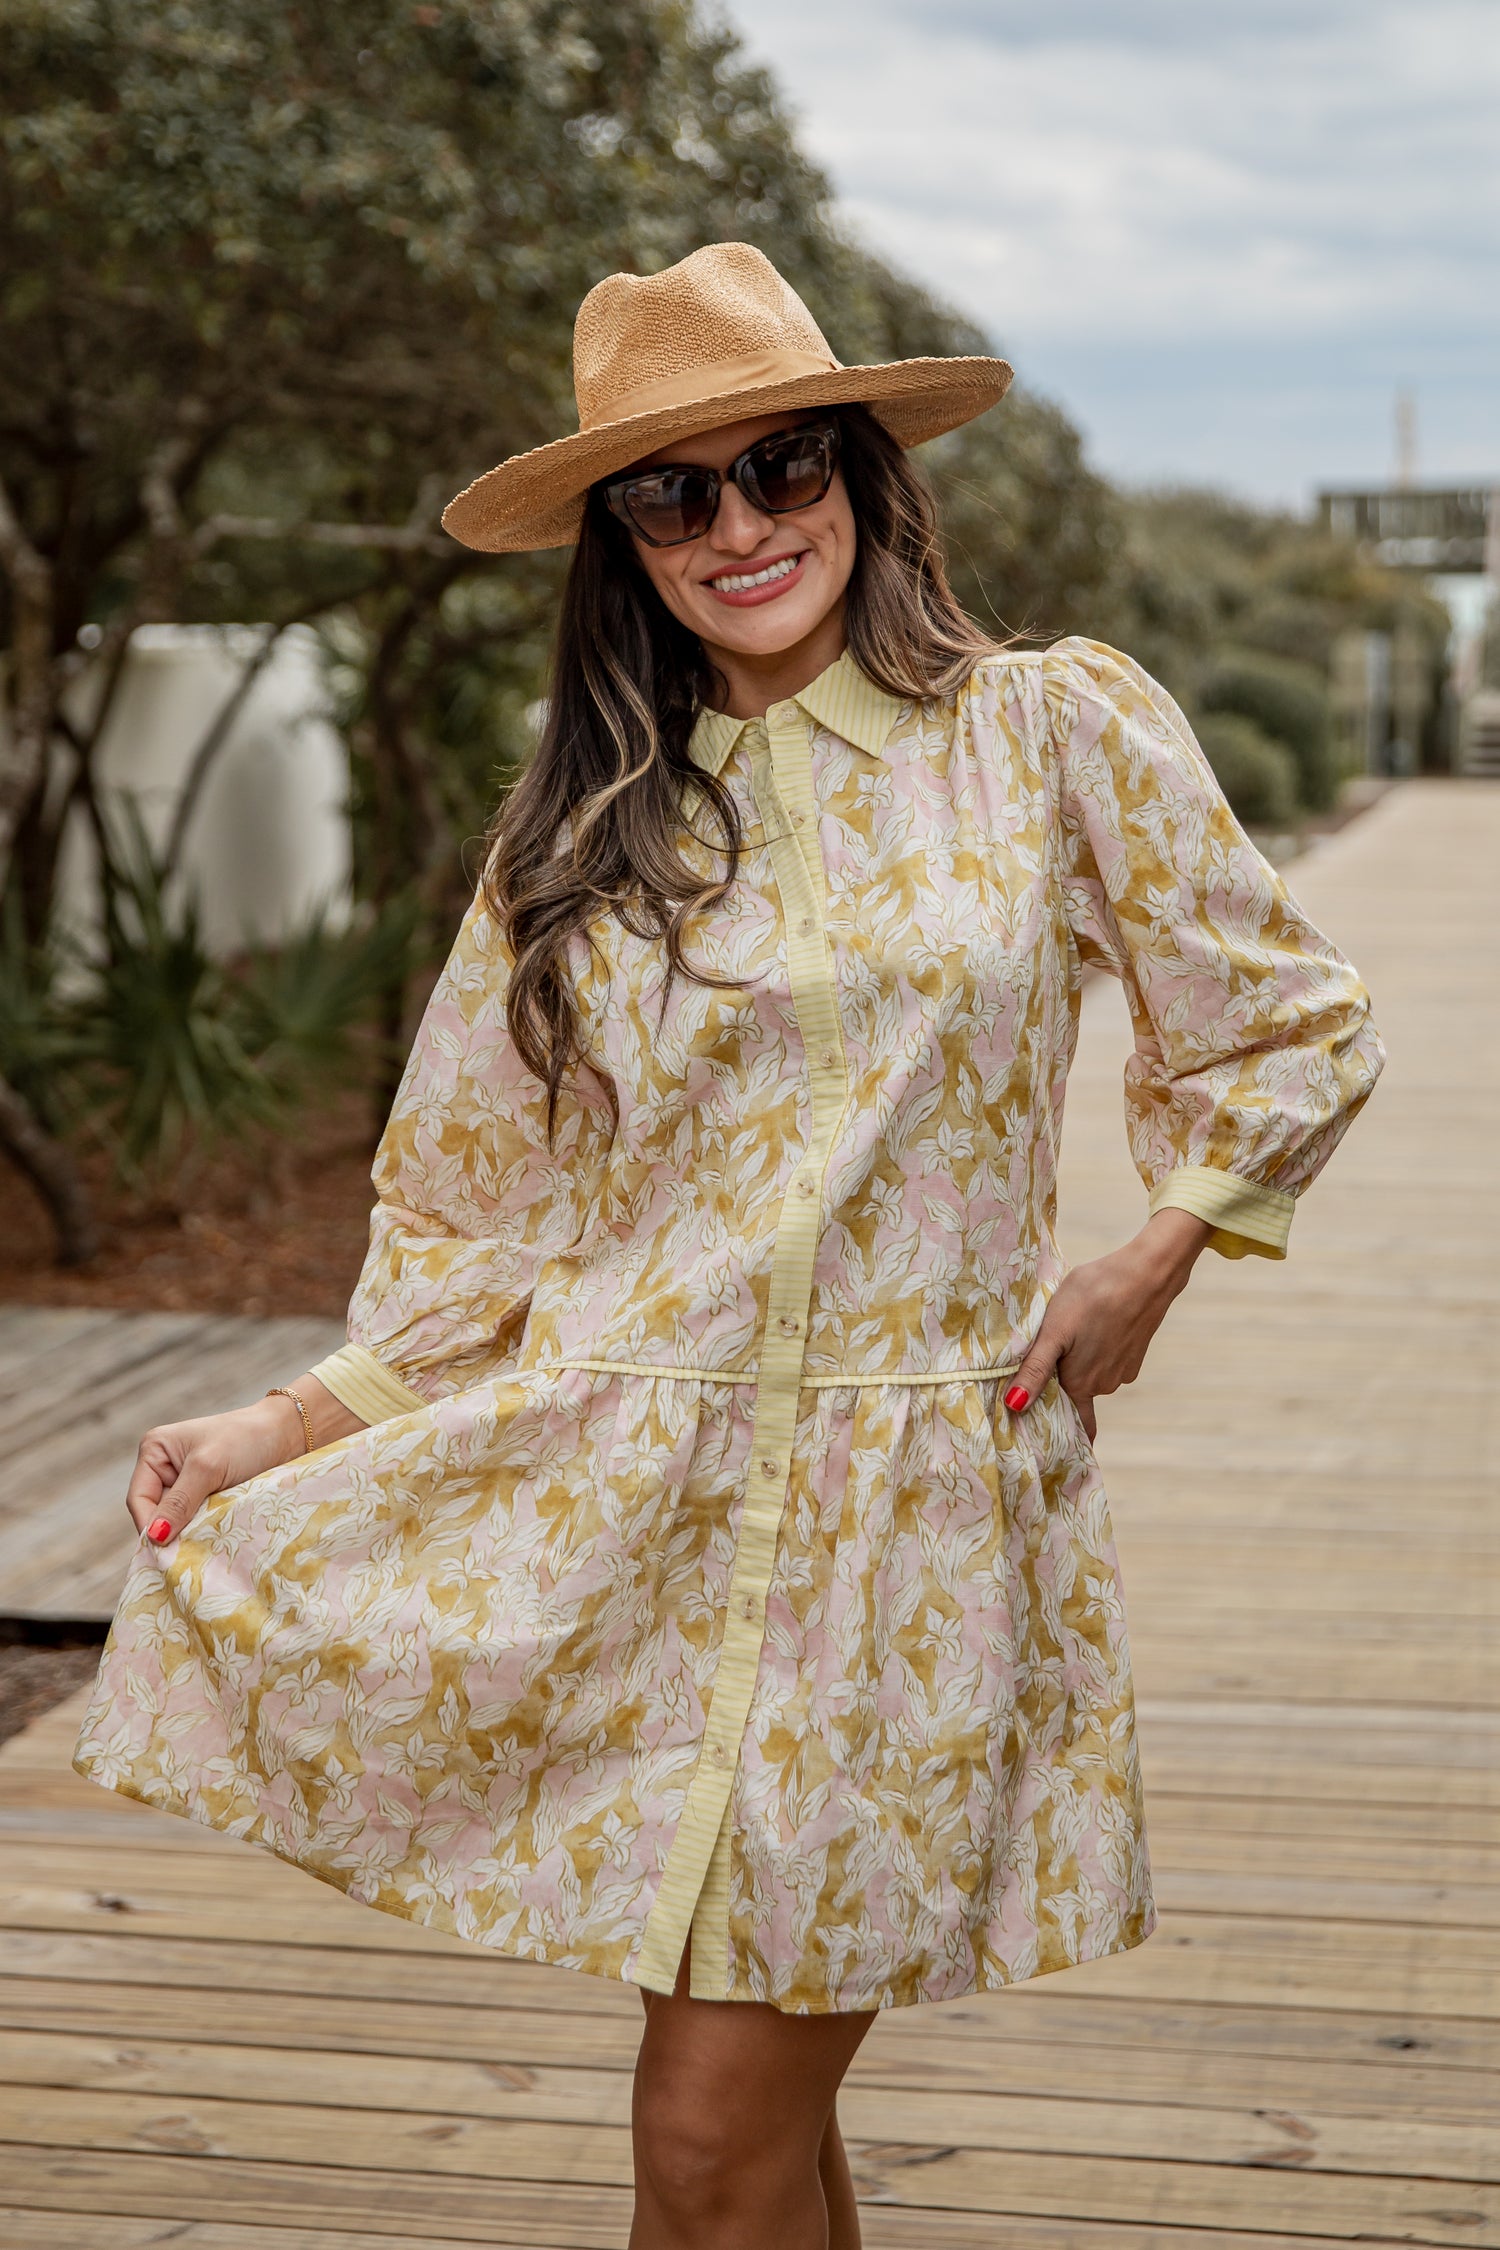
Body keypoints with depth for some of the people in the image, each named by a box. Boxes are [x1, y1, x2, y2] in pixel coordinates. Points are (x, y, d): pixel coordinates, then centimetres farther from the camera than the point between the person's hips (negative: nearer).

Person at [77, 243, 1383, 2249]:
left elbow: (1285, 1033, 11)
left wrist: (1152, 1263, 1)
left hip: (912, 1506, -2)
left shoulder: (1058, 731, 2)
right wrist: (295, 1422, 0)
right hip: (607, 1501, 2)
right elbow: (474, 1209, 10)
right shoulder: (580, 829, 8)